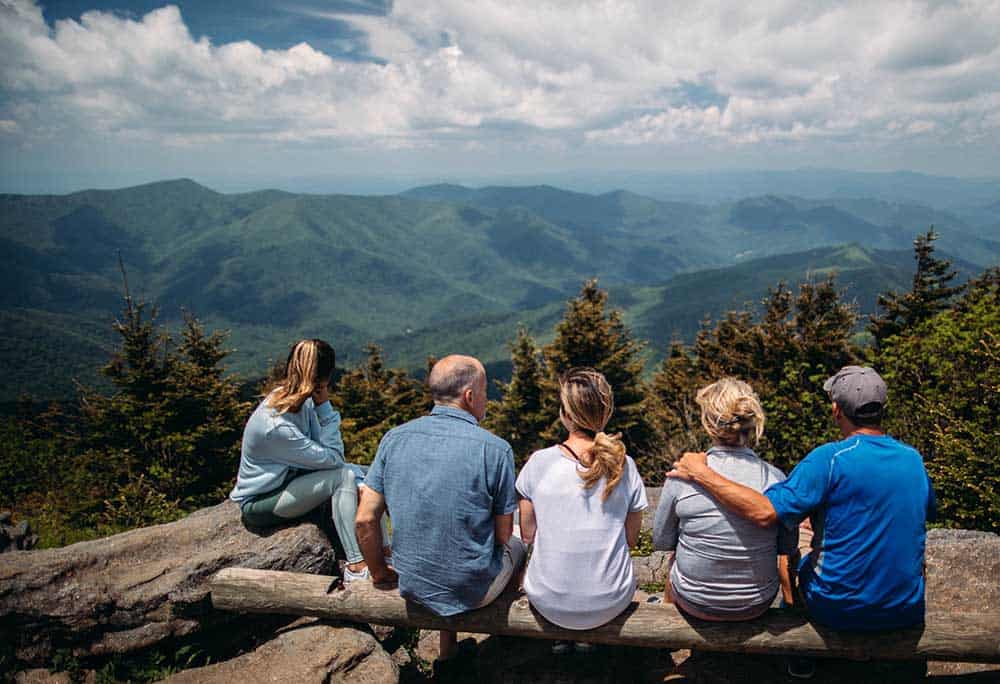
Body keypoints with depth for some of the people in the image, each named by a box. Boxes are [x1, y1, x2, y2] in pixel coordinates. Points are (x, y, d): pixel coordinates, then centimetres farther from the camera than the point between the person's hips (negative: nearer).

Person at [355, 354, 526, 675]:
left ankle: (447, 653, 37)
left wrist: (379, 573, 11)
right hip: (473, 590, -3)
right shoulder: (495, 449, -18)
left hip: (413, 585, 4)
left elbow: (365, 520, -6)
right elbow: (503, 535, -9)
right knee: (517, 544, 27)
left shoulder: (394, 438, -7)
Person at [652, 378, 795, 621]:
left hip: (695, 602, -1)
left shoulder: (682, 476, -19)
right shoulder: (776, 478, -15)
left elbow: (661, 541, -5)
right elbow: (788, 549, -2)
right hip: (758, 605, 2)